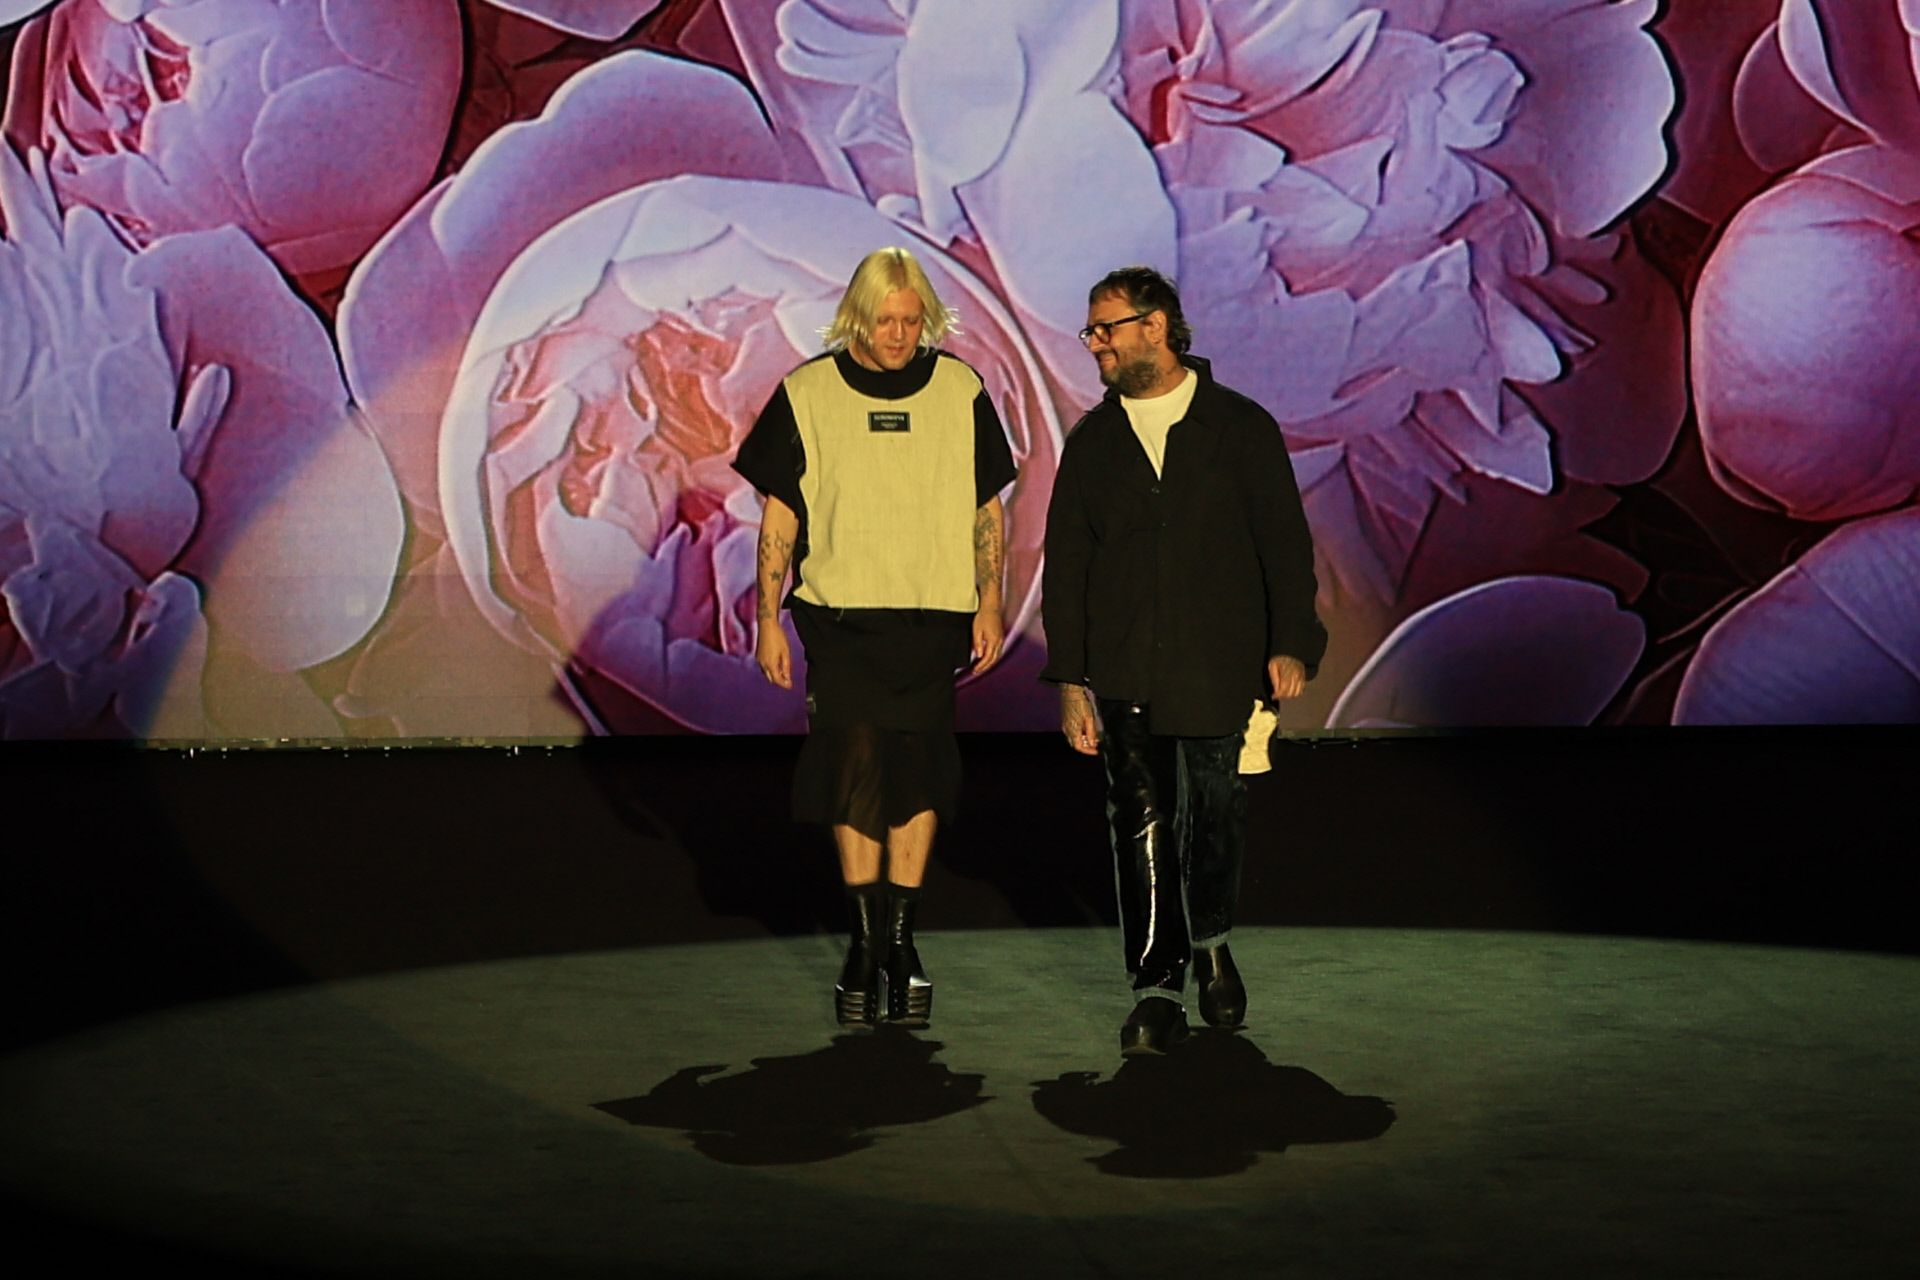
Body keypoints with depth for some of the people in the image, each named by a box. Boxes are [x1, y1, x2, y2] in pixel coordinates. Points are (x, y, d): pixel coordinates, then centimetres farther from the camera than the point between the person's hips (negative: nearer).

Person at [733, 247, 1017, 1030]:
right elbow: (779, 514, 5)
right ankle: (865, 944, 7)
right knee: (853, 774, -4)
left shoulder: (960, 392, 5)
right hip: (840, 614, -1)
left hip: (934, 618, 1)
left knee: (917, 778, 2)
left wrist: (989, 605, 6)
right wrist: (768, 619, 1)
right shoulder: (806, 394, 2)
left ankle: (900, 942, 12)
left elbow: (987, 507, 12)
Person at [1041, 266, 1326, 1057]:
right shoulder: (1091, 443, 9)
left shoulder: (1241, 427, 3)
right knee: (1141, 828, -2)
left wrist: (1290, 643, -8)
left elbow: (1284, 542, 3)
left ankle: (1210, 943, 31)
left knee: (1215, 814, 4)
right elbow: (1064, 568, 9)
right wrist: (1070, 679, 2)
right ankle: (1156, 987, 6)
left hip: (1217, 670, -1)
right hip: (1123, 678, 2)